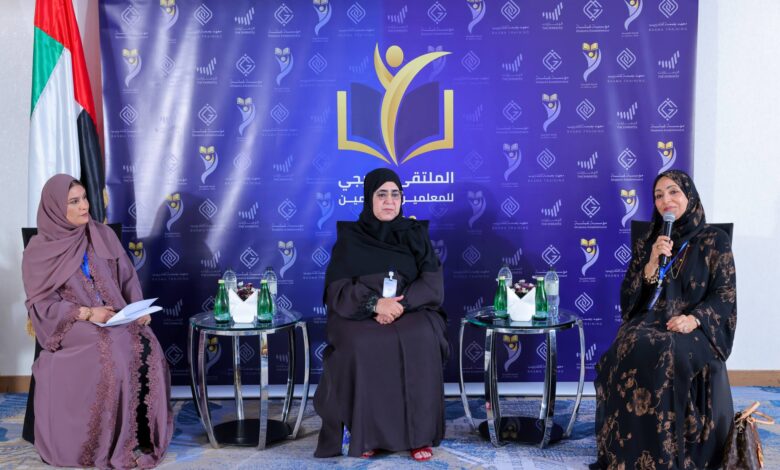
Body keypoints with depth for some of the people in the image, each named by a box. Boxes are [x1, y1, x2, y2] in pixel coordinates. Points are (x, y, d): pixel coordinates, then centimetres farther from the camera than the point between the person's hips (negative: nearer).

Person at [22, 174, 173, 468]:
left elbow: (128, 278, 11)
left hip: (118, 318, 3)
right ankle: (118, 443, -20)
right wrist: (86, 313, -20)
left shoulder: (104, 235, 11)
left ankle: (143, 436, -19)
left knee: (148, 350, -27)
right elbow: (42, 304, -5)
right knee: (116, 353, -33)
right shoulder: (39, 251, 0)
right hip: (72, 327, -3)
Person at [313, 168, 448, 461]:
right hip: (359, 313, -1)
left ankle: (420, 433, -21)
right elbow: (338, 290, -6)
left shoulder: (416, 234, 8)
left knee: (420, 339, -32)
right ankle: (365, 433, -20)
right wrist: (375, 303, -25)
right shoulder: (349, 238, 4)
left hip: (412, 310, 1)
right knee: (362, 344, -33)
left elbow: (432, 283, -3)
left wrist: (400, 304, -21)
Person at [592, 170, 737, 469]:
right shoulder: (646, 241, 14)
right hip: (649, 322, 3)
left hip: (696, 329, -2)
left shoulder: (715, 240, 6)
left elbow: (725, 296, -1)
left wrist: (694, 319, -19)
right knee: (632, 349, -33)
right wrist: (653, 262, -10)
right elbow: (630, 296, 6)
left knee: (670, 354, -37)